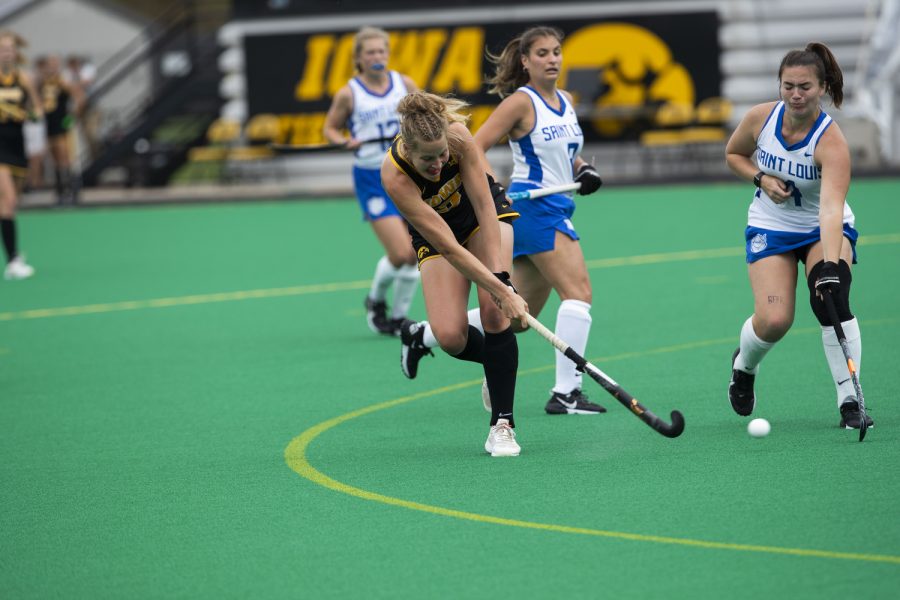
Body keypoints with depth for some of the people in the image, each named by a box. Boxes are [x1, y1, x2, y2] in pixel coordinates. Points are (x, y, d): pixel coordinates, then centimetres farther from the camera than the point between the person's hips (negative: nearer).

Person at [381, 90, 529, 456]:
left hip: (484, 213, 0)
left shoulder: (458, 136, -32)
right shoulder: (394, 176, -36)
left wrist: (498, 280, -31)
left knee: (494, 312, -20)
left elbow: (485, 206, -25)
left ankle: (502, 425, -11)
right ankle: (498, 362, 18)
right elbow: (449, 248, -36)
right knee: (450, 337, -17)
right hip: (433, 233, 0)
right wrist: (503, 290, -39)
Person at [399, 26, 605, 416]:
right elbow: (473, 148, -13)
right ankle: (565, 393, -18)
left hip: (557, 209, 9)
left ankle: (423, 334, 24)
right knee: (578, 292, -18)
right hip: (535, 205, -9)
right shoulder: (521, 102, -9)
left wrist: (582, 169, 8)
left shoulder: (566, 101, 14)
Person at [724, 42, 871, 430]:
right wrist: (761, 179, -15)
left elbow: (831, 209, -41)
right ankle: (744, 365, 21)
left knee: (831, 300, -28)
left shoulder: (831, 142, -29)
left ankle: (850, 402, -18)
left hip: (824, 230, -2)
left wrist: (830, 265, -54)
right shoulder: (760, 118, -16)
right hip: (771, 227, 2)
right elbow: (733, 154, 6)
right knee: (773, 321, -15)